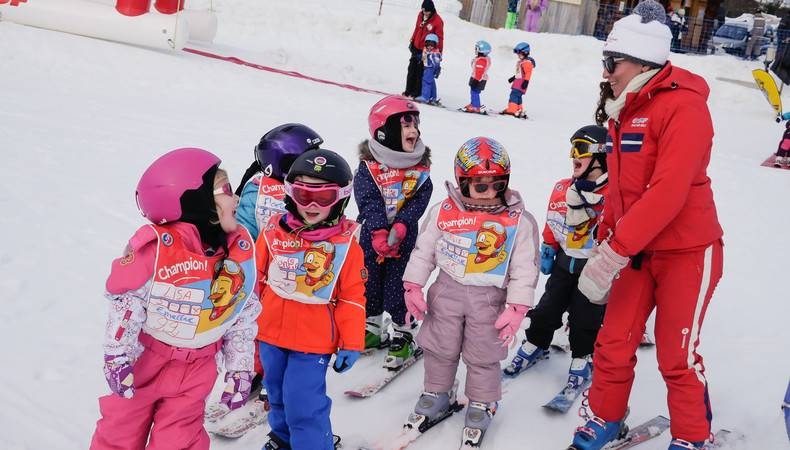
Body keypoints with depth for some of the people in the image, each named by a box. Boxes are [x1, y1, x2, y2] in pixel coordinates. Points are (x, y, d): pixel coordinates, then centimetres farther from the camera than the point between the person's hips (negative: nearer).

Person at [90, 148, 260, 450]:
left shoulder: (241, 250, -10)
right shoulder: (155, 247, -23)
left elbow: (244, 316, 0)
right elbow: (125, 301, -12)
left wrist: (241, 369, 2)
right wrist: (117, 357, -12)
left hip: (197, 367, 2)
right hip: (143, 357, -2)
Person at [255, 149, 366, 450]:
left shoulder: (346, 244, -12)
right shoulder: (274, 231, -6)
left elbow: (352, 298, -6)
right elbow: (256, 279, 6)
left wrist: (351, 345, -5)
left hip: (314, 341, -4)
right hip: (270, 333, 4)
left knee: (303, 405, -7)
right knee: (277, 393, 24)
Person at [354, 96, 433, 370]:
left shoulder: (420, 166, -2)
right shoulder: (369, 165, -8)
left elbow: (420, 200, -9)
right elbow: (368, 201, -15)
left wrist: (400, 227, -22)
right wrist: (379, 234, -25)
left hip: (405, 236, 0)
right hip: (372, 236, 1)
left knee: (399, 285, 2)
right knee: (369, 283, 13)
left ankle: (403, 336, 18)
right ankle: (373, 330, 32)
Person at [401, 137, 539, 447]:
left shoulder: (519, 221, -11)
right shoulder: (443, 212, -8)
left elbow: (525, 270, -8)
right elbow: (423, 252, 2)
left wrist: (516, 309, -11)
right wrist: (413, 287, 1)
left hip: (490, 297, -2)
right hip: (447, 291, 2)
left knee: (483, 357, 11)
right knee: (439, 348, 16)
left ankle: (481, 404, 32)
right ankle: (437, 393, 39)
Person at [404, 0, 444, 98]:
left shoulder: (437, 21, -17)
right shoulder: (420, 15, 1)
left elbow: (440, 37, -13)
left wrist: (439, 51, -13)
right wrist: (412, 41, 18)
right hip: (416, 48, 6)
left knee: (420, 73, -1)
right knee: (412, 70, 12)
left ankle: (417, 93, 8)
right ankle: (409, 91, 22)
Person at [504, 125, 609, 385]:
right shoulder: (563, 189, 1)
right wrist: (548, 249, 11)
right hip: (564, 262, 5)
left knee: (585, 316, 5)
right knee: (548, 307, 13)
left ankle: (583, 359, 25)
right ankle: (535, 346, 33)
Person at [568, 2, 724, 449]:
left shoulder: (683, 106, -18)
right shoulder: (626, 110, 7)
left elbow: (668, 192, -27)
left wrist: (613, 253, -29)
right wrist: (604, 242, 10)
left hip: (686, 252, -6)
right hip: (637, 251, 6)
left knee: (677, 356, 4)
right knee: (613, 344, 7)